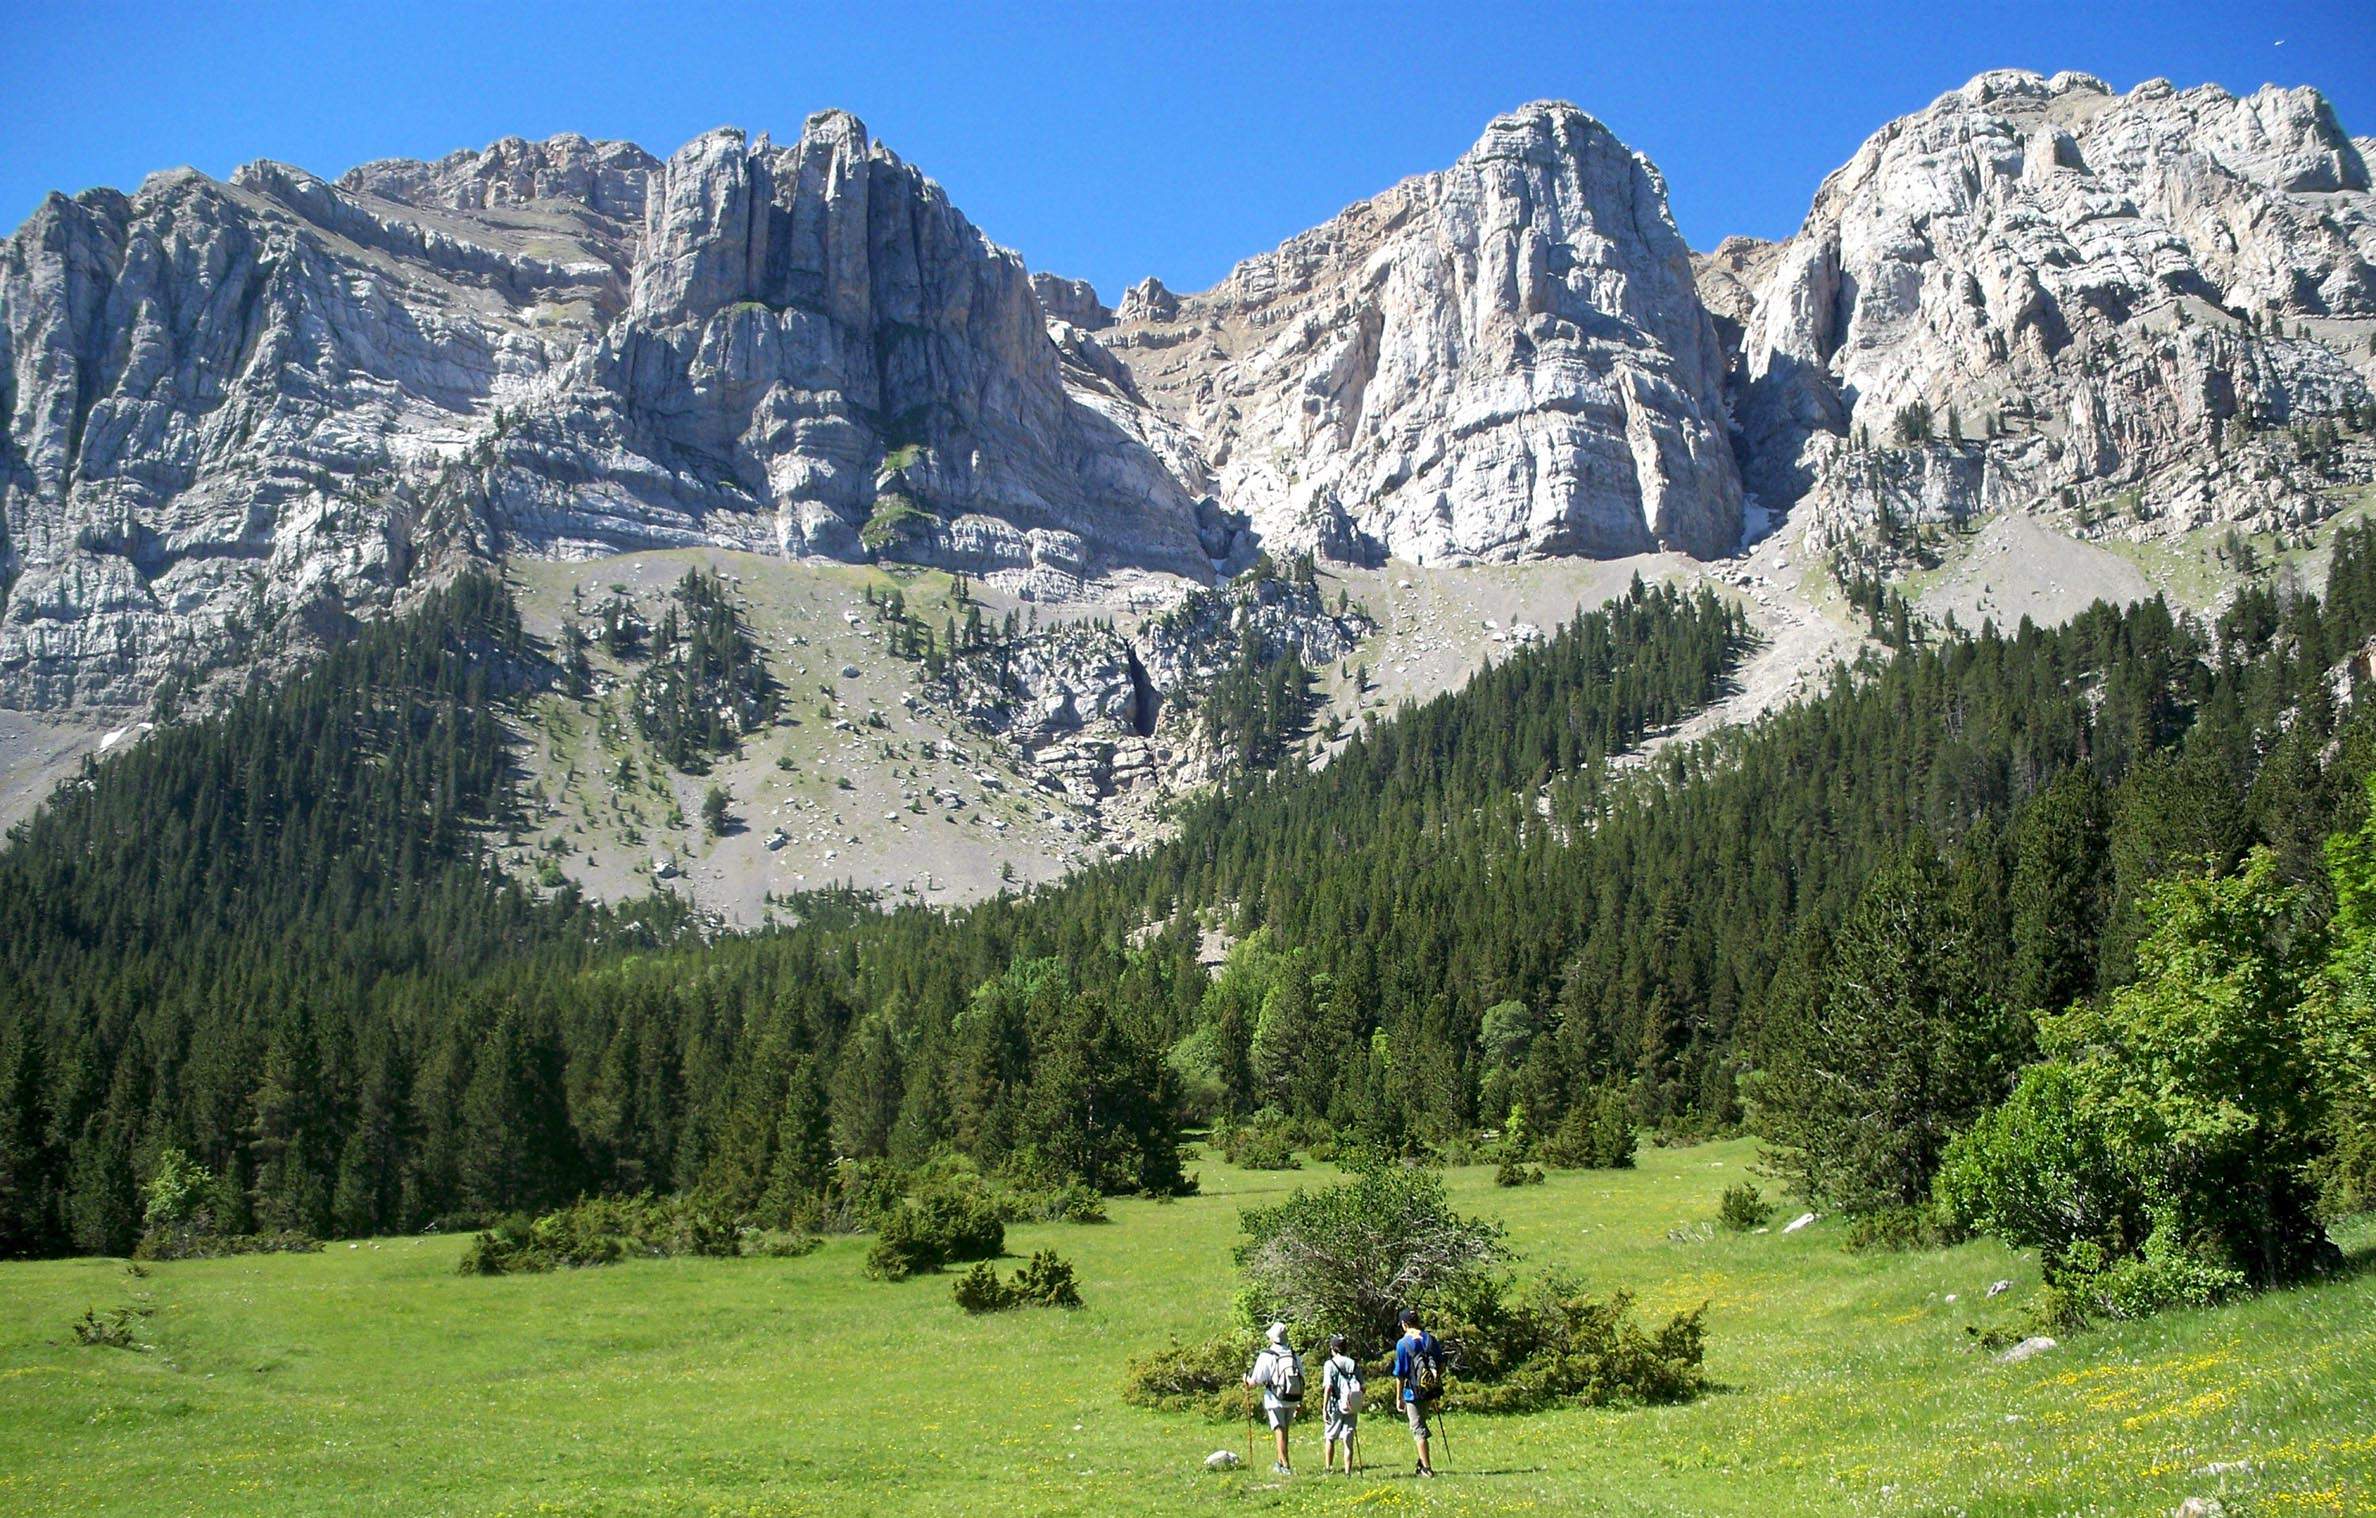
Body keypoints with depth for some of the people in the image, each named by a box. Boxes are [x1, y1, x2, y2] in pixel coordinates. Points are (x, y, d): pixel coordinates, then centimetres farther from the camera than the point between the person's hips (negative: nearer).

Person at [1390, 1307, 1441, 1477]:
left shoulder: (1402, 1344, -10)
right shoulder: (1430, 1339, 2)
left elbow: (1400, 1374, -8)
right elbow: (1441, 1365, 7)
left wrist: (1398, 1398, 0)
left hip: (1413, 1392, -5)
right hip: (1431, 1392, 5)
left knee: (1418, 1429, 3)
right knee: (1422, 1425, 23)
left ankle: (1427, 1468, 3)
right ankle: (1422, 1462, 28)